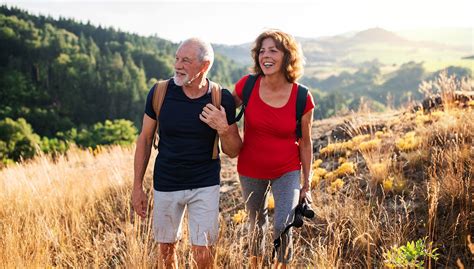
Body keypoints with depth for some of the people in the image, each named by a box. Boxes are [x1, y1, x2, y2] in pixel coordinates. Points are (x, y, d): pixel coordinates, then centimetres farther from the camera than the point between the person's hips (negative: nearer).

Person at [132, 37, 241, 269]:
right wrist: (137, 186, 1)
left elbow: (233, 151, -3)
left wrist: (223, 129, -25)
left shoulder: (222, 99, -10)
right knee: (166, 248, 15)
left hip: (205, 186, -1)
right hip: (165, 184, 1)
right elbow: (145, 138, 1)